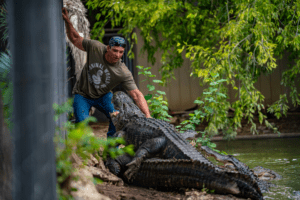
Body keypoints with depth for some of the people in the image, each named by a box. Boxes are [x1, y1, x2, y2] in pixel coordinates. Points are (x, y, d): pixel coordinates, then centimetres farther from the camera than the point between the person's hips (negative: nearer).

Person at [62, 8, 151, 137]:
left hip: (103, 96, 1)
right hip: (82, 95, -1)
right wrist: (67, 21, -18)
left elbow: (136, 94, -26)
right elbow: (75, 39, -5)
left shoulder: (123, 72, -24)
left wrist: (147, 116, -36)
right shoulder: (96, 48, -22)